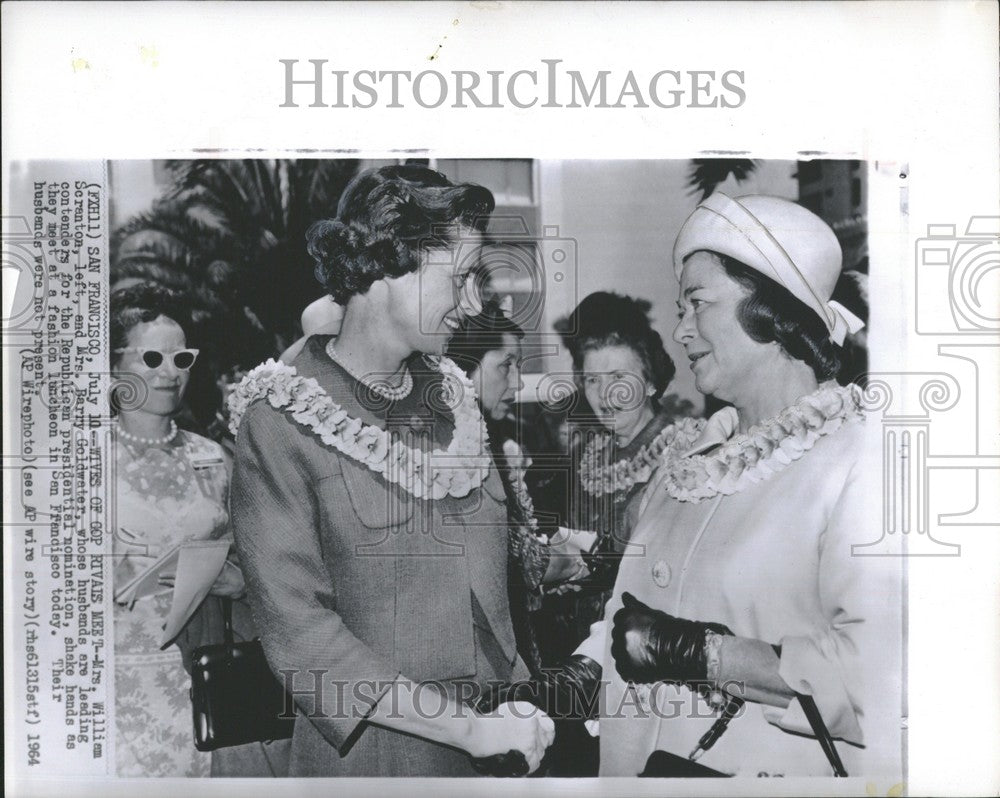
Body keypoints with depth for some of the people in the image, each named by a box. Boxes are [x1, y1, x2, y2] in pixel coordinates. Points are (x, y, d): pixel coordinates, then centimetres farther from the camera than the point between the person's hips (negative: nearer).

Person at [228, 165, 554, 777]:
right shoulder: (280, 421, -14)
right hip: (368, 753, -5)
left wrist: (523, 702, -1)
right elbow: (299, 632, -19)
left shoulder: (451, 392, 4)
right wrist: (470, 729, -21)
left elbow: (489, 571, 10)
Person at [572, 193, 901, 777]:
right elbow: (625, 627, 11)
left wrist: (696, 651, -22)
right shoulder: (692, 458, 7)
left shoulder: (859, 461, -15)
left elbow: (878, 677, -26)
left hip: (770, 771, -6)